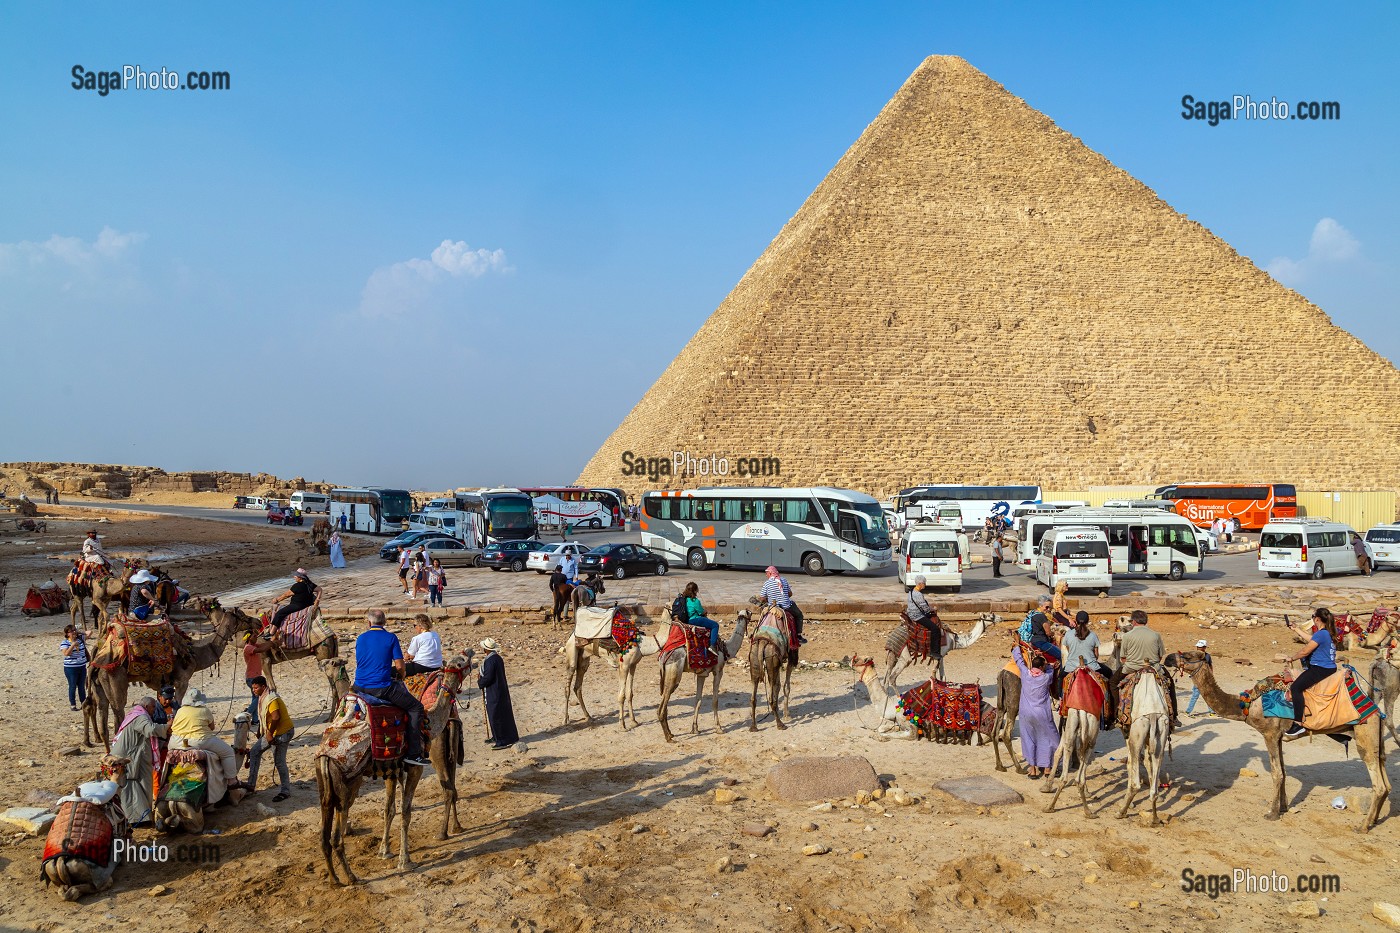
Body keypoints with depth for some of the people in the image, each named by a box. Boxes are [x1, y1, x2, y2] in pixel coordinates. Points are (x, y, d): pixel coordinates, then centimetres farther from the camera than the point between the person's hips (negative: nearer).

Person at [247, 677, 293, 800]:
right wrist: (261, 732, 18)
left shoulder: (271, 699, -21)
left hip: (281, 733, -10)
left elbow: (276, 717, -29)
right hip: (270, 733, 10)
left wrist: (269, 733, -21)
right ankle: (251, 784, 21)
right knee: (254, 751, 14)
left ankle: (285, 791, 5)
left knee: (279, 762, -5)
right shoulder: (263, 697, 10)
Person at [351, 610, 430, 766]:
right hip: (381, 688, -5)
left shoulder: (361, 638, 9)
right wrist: (402, 675, 17)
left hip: (359, 687, 5)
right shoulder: (391, 638, -4)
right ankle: (413, 753, -1)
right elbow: (400, 666, -6)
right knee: (416, 707, 5)